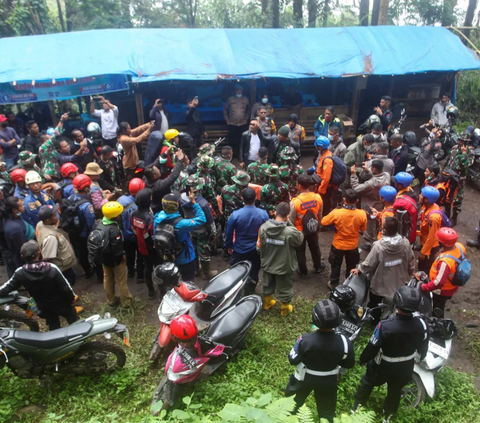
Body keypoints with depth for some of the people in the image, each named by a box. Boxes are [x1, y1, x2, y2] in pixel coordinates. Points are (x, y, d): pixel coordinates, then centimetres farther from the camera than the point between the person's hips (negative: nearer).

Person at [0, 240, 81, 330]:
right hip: (61, 304, -3)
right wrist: (72, 298, -4)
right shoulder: (52, 269, -29)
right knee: (75, 323, 19)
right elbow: (65, 287, -20)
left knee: (54, 327, 24)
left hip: (44, 307, 3)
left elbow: (7, 287, -4)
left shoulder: (20, 273, -21)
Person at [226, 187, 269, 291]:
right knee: (253, 274, 20)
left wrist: (229, 246, 8)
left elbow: (229, 233, -9)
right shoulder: (263, 214, -16)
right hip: (256, 251, 1)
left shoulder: (236, 214, -20)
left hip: (239, 251, -1)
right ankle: (250, 291, 37)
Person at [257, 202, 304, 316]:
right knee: (284, 288, 20)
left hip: (267, 264, 4)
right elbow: (300, 239, -9)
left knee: (267, 285, 28)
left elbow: (259, 246, -5)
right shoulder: (290, 232, -31)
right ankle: (285, 308, 40)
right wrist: (290, 224, -10)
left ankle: (267, 303, 51)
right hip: (284, 267, -4)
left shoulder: (263, 227, -17)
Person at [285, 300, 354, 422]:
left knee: (292, 404, 29)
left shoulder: (305, 339, -35)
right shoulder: (344, 342, -30)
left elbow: (293, 360, -19)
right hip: (329, 381, 1)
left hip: (304, 378, -1)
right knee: (327, 410, 29)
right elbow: (349, 364, -11)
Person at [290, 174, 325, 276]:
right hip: (313, 229, 4)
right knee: (315, 248, 28)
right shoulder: (318, 198, -18)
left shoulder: (295, 202, -31)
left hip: (299, 231, -4)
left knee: (300, 251, 21)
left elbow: (292, 220, -18)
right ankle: (318, 267, 49)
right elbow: (320, 215, -2)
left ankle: (303, 271, 40)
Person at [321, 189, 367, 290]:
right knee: (351, 266, 26)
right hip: (353, 246, 2)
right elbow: (363, 228, -4)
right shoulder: (362, 214, -23)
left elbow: (323, 222, -12)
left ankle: (333, 284, 39)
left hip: (338, 245, -1)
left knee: (336, 266, 22)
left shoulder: (336, 213, -29)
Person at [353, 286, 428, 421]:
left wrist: (363, 359, -2)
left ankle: (357, 408, 46)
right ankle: (388, 416, 53)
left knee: (367, 383, 26)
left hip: (382, 366, -3)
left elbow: (372, 347, -23)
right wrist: (420, 358, 19)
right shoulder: (421, 325, -26)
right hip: (405, 368, 3)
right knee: (395, 391, 29)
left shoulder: (385, 326, -38)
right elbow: (423, 348, -4)